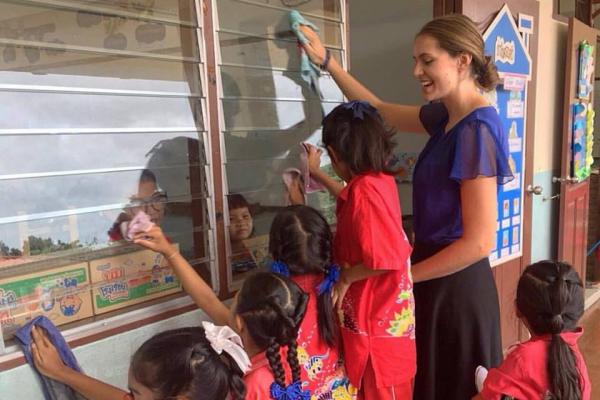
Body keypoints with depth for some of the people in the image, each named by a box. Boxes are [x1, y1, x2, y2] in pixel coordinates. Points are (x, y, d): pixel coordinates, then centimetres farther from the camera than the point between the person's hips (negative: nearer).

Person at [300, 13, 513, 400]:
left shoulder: (476, 128, -21)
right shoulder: (447, 116, 4)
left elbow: (479, 241, -24)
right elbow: (379, 110, 18)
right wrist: (326, 61, 11)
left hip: (456, 286, -8)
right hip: (439, 277, 8)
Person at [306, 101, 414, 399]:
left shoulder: (365, 189, -27)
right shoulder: (380, 180, 1)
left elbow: (386, 258, -33)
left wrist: (346, 276, -16)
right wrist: (317, 175, 34)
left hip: (376, 318, -9)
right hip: (379, 312, 9)